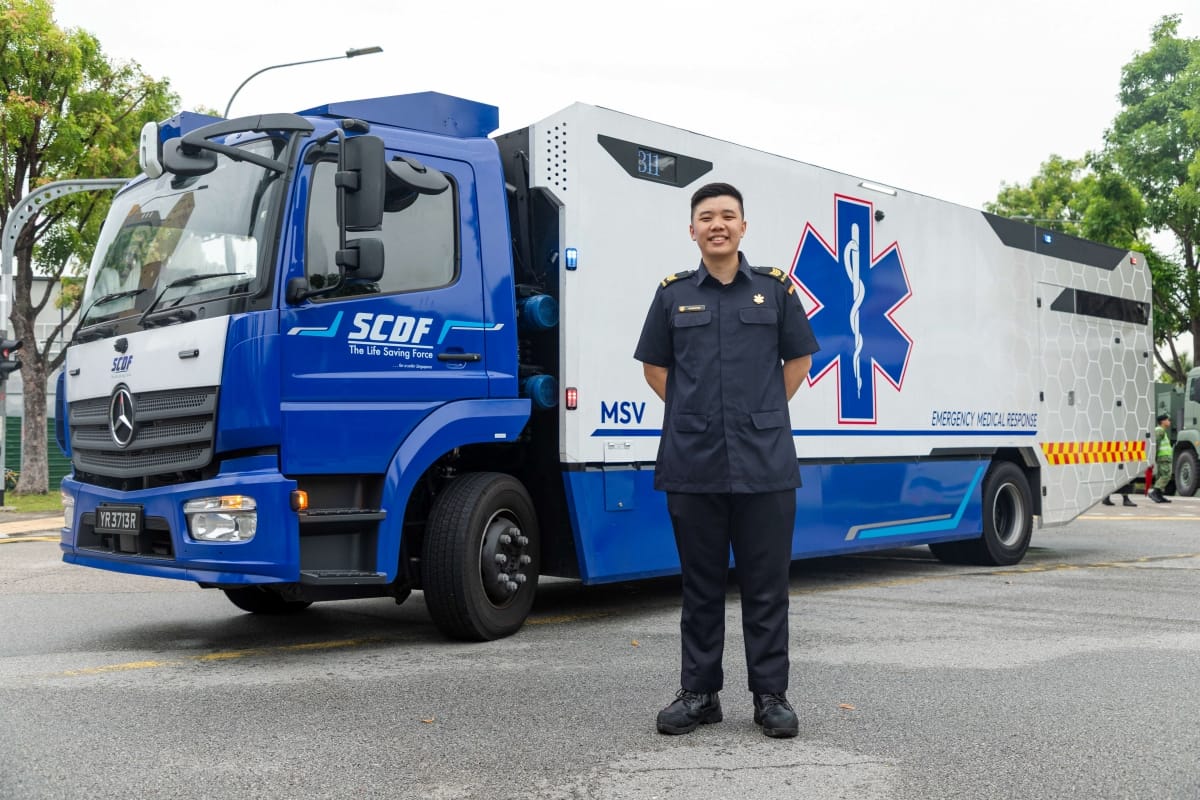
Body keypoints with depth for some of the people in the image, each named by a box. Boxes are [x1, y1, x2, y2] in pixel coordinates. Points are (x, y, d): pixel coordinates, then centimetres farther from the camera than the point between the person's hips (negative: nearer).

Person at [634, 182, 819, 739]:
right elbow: (654, 366, 15)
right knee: (701, 583, 9)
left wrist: (764, 416, 7)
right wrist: (692, 414, 8)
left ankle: (771, 694, 15)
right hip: (693, 463, 1)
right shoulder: (673, 294, 8)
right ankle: (699, 692, 19)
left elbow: (798, 360, 13)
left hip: (765, 462, -1)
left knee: (765, 584, 4)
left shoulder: (776, 289, 6)